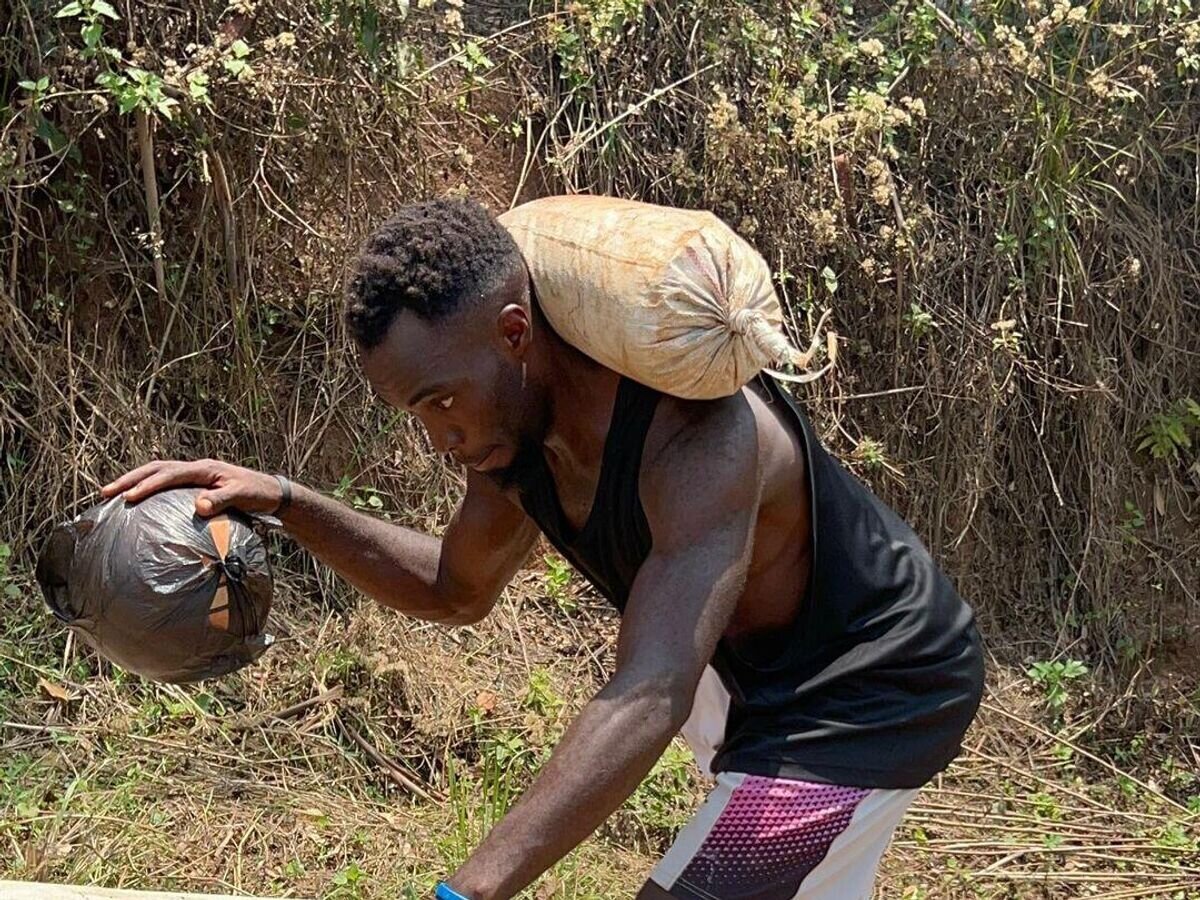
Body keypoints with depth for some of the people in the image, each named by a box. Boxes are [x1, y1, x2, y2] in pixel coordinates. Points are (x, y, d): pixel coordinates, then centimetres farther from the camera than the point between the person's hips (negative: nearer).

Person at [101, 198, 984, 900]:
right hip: (771, 662, 9)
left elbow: (647, 700, -48)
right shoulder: (524, 420, -9)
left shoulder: (696, 439, -36)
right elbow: (457, 590, 8)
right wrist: (286, 504, -6)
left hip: (879, 689, -9)